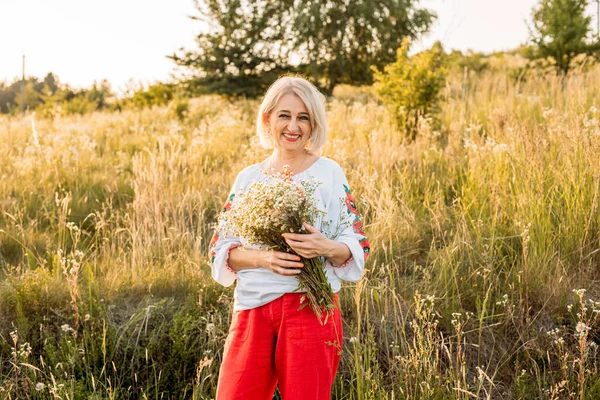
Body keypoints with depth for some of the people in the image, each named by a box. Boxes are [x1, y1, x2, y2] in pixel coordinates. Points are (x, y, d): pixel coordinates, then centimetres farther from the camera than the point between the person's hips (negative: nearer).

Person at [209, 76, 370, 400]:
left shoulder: (328, 173, 2)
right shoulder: (249, 178, 9)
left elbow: (358, 247, 0)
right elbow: (221, 248, 6)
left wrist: (327, 248, -22)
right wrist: (261, 257, -13)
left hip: (311, 308, -2)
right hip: (252, 308, 2)